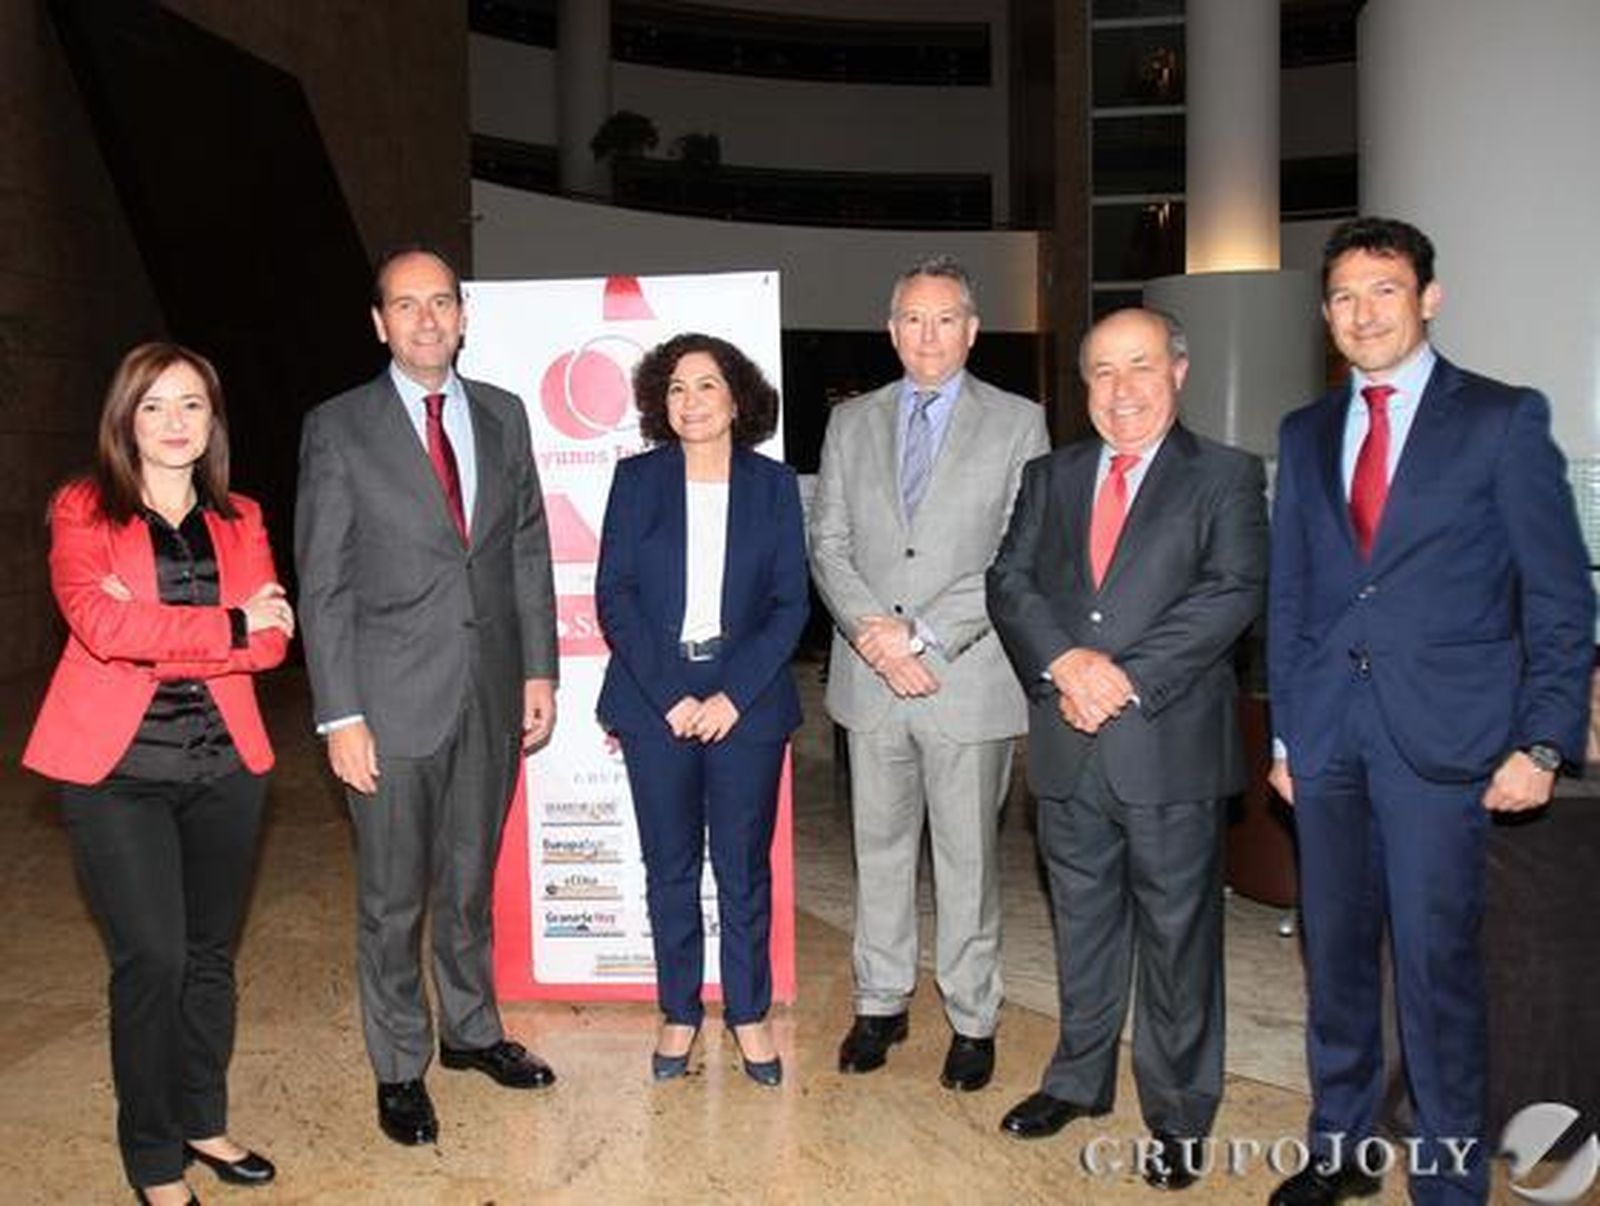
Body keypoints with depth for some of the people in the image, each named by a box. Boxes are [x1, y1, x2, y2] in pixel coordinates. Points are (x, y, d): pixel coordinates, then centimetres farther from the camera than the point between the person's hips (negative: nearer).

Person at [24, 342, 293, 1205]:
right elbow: (100, 624, -17)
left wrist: (151, 632, -15)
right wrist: (228, 625, -14)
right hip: (117, 768, -3)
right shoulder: (83, 511, 0)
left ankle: (202, 1120, 32)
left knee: (210, 952, 13)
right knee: (151, 959, -3)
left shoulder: (239, 519, 10)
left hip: (224, 762, 4)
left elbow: (272, 640, -4)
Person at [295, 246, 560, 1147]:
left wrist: (540, 668, 4)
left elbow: (530, 551, 9)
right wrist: (340, 715, -10)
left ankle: (471, 1030, 37)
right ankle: (400, 1068, 26)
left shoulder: (503, 415, 7)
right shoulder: (339, 428, -4)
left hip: (493, 693, 4)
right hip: (395, 698, -3)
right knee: (394, 897, 8)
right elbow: (323, 583, -6)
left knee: (470, 882, 18)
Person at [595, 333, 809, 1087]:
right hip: (655, 703, 0)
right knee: (670, 868, 9)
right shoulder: (636, 480, 4)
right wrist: (669, 696, -10)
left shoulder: (773, 484, 4)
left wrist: (733, 694, -10)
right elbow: (613, 595, -1)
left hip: (746, 703, 0)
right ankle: (679, 1013, 24)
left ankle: (749, 1013, 24)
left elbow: (791, 602, 0)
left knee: (744, 867, 7)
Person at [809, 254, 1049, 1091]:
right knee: (879, 850, 14)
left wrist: (924, 635, -13)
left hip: (969, 679, -3)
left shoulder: (1017, 424, 0)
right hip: (870, 678, 3)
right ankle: (879, 1004, 29)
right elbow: (828, 544, 6)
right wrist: (872, 632, -11)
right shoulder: (851, 424, 10)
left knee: (967, 858, 7)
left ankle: (971, 1020, 22)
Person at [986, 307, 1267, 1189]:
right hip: (1069, 749, 4)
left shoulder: (1227, 478, 0)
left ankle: (1178, 1115, 25)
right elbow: (1009, 581, 2)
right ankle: (1079, 1078, 36)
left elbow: (1233, 593, -12)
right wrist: (1064, 662, -16)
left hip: (1173, 748, -3)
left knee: (1178, 935, 7)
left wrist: (1127, 677, -19)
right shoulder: (1049, 477, 11)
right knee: (1081, 925, 18)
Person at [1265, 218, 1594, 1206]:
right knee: (1335, 951, 12)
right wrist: (1285, 733, 12)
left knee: (1436, 963, 0)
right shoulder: (1306, 434, 12)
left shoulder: (1503, 419, -1)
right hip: (1329, 736, 4)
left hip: (1443, 736, -4)